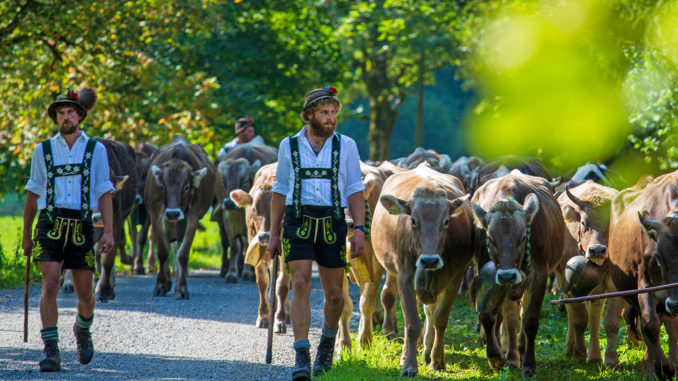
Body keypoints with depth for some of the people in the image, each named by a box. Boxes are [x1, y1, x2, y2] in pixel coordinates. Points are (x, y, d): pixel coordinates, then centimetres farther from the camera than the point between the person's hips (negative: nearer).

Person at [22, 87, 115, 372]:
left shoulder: (96, 150, 8)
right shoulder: (43, 151, 9)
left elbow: (104, 193, 4)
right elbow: (33, 194, 15)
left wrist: (108, 232, -7)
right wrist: (26, 235, 16)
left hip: (81, 228, 0)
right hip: (50, 226, 0)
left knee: (84, 293, 4)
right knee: (50, 286, -16)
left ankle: (82, 329, 38)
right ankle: (51, 353, -16)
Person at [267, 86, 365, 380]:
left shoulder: (346, 146, 7)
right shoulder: (289, 146, 7)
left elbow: (355, 190, 6)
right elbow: (280, 191, 14)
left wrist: (360, 229, -5)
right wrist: (274, 234, 11)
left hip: (332, 224, 1)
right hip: (298, 222, -1)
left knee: (334, 294, 6)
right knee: (300, 285, -15)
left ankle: (328, 340, 36)